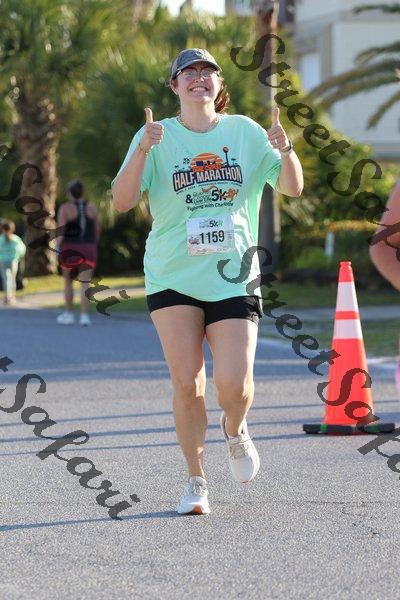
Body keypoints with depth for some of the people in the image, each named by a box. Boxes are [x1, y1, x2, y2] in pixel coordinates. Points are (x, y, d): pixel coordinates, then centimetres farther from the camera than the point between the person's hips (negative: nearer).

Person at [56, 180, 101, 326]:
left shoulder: (65, 208, -6)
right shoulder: (91, 207, 4)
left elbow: (60, 230, -15)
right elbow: (97, 229, 10)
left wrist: (57, 248, -18)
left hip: (70, 249, -2)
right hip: (88, 249, 2)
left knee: (68, 282, 15)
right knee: (85, 283, -2)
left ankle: (69, 314, 20)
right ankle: (84, 315, -14)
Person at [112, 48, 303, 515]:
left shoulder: (245, 132, 7)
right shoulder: (156, 136, 2)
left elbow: (292, 188, 6)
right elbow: (122, 201, -8)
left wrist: (285, 150, -14)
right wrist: (142, 150, -23)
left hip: (233, 278, 0)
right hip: (172, 279, 0)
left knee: (234, 385, -11)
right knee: (187, 381, -8)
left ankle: (235, 432, 25)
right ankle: (195, 480, 11)